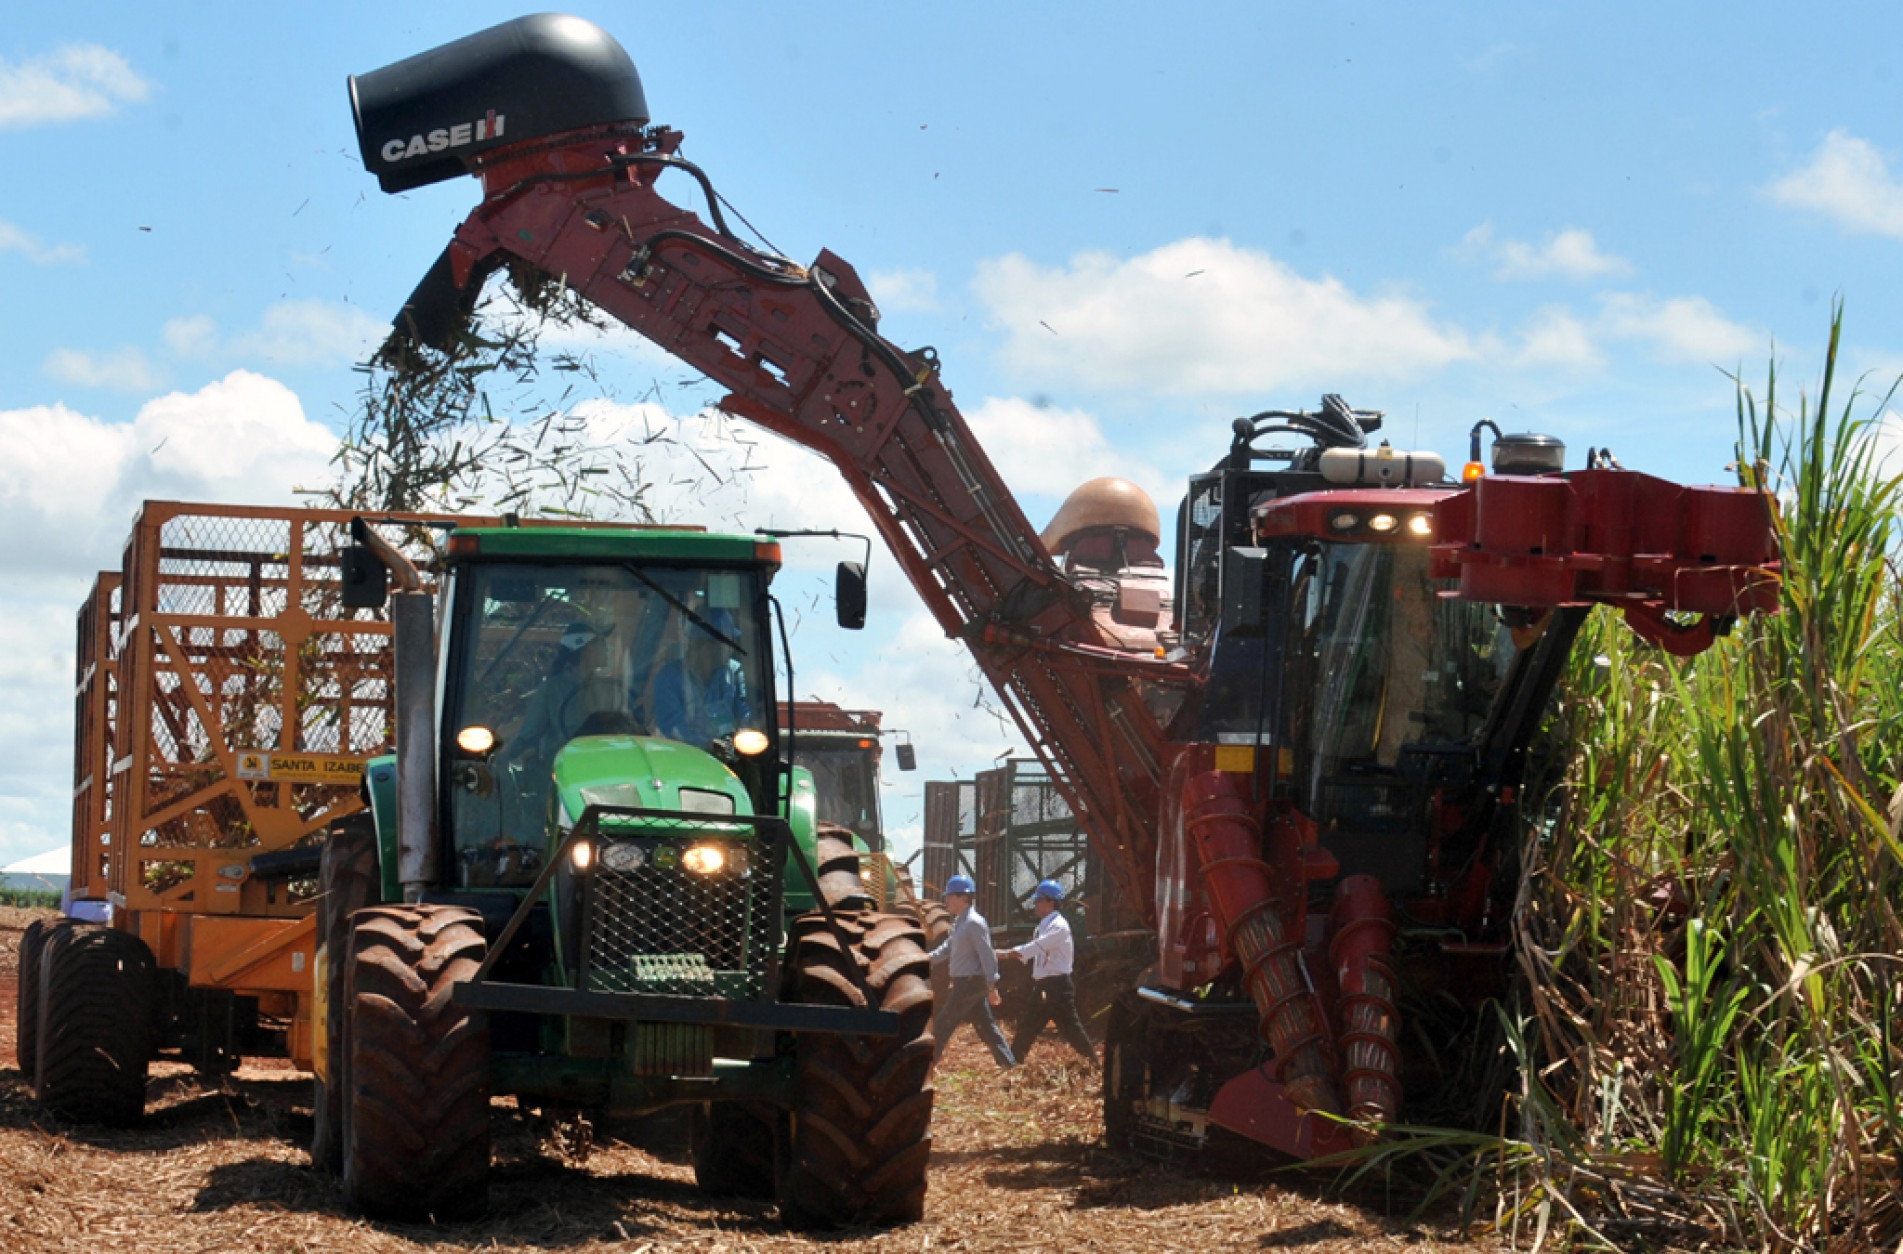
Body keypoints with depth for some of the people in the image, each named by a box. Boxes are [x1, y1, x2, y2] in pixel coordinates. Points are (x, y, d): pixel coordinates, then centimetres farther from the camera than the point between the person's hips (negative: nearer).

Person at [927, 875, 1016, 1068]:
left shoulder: (974, 923, -15)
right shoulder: (959, 922, 15)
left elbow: (987, 955, -19)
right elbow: (946, 949, 21)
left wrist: (991, 986, -21)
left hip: (969, 982, -10)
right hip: (964, 982, 10)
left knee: (943, 1023, -4)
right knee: (985, 1026, 10)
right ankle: (1008, 1062, 12)